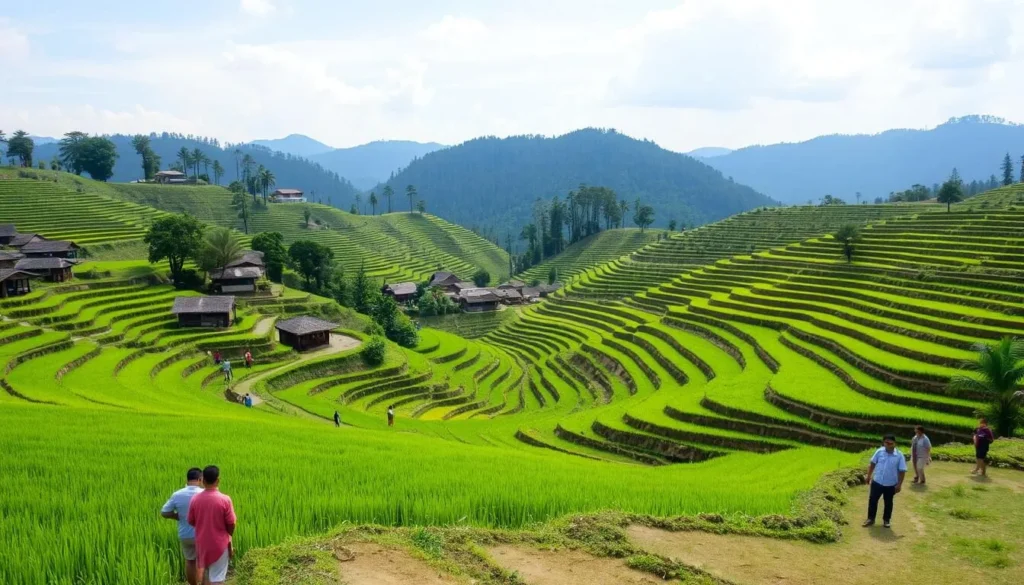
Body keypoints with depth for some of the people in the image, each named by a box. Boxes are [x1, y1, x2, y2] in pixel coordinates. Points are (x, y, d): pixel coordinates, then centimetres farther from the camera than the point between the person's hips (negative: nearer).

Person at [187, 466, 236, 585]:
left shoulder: (195, 499, -7)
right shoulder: (225, 500, -18)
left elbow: (191, 522, 3)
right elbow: (231, 524, -11)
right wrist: (228, 536, 9)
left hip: (202, 543, 4)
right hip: (219, 544, -4)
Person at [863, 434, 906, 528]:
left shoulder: (899, 455, -13)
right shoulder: (879, 451, -7)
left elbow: (902, 471, -8)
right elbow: (873, 464, 5)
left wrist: (899, 484, -9)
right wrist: (869, 475, 6)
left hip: (890, 484, -2)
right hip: (877, 482, 2)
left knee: (888, 503, 13)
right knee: (872, 500, 8)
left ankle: (886, 520, 29)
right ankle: (870, 518, 22)